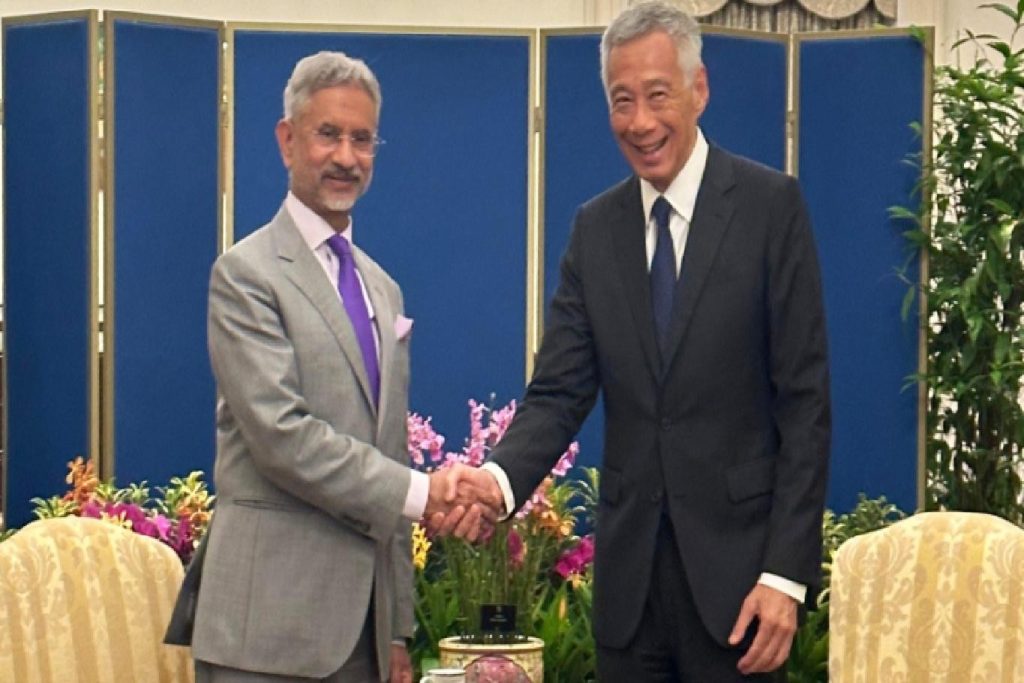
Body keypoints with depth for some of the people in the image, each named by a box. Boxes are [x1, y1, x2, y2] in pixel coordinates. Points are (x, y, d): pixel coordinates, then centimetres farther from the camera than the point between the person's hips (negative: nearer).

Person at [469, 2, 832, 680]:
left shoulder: (770, 205, -4)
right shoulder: (596, 228, 8)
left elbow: (805, 400, -6)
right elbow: (559, 391, 3)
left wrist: (786, 573, -12)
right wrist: (500, 477, -18)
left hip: (733, 559, -4)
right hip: (629, 568, 4)